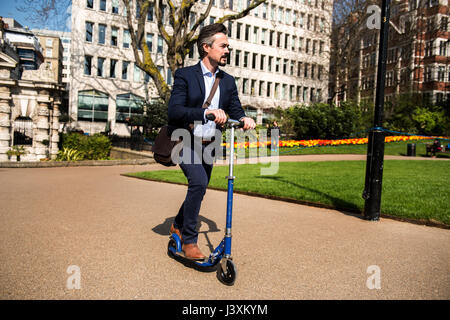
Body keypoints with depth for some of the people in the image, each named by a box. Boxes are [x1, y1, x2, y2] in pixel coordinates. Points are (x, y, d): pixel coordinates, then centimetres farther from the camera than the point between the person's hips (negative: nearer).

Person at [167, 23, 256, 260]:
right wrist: (207, 112, -35)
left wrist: (244, 119, -21)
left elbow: (236, 110, 3)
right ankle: (189, 241, -10)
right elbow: (174, 111, -21)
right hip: (186, 141, -6)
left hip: (208, 145, 6)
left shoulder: (228, 81, 8)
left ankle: (178, 226, 41)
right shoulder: (185, 75, -9)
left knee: (199, 189, 15)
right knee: (198, 182, -25)